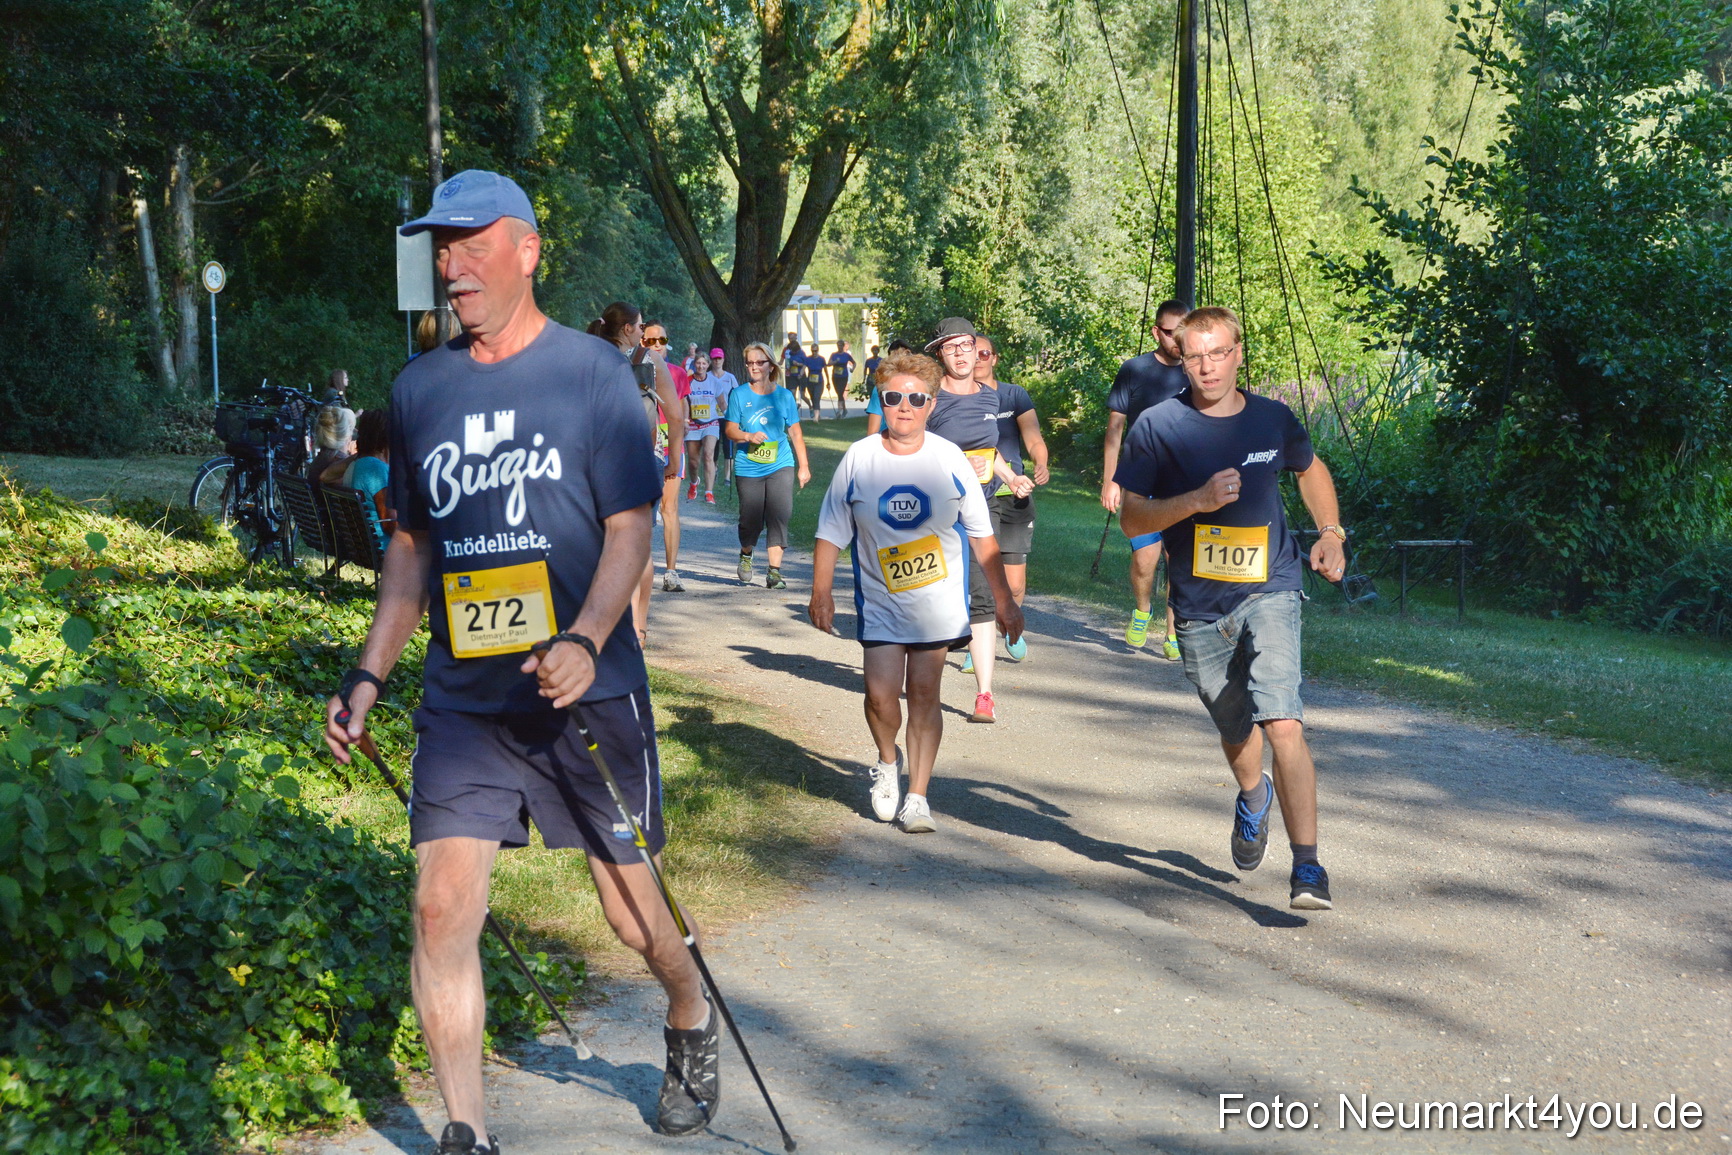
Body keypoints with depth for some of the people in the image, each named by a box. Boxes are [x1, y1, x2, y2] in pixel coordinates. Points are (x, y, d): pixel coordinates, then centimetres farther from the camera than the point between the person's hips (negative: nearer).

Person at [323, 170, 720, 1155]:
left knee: (632, 908, 6)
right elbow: (413, 543, 17)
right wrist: (371, 674, 10)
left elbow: (630, 527, -6)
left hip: (586, 696, -3)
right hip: (461, 699, 3)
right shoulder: (420, 388, 9)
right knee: (443, 907, -7)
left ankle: (693, 1023, 37)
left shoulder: (593, 372, -3)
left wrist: (584, 641, -22)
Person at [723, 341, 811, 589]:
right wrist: (748, 436, -19)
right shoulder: (739, 395, 3)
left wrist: (803, 466, 10)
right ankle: (746, 554, 33)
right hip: (748, 468, -1)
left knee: (779, 517, -10)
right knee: (751, 519, 1)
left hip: (780, 466, 1)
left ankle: (774, 571, -4)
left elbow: (795, 433, 11)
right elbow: (729, 430, 2)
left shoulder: (784, 395, 6)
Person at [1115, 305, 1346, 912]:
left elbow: (1311, 470, 23)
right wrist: (1198, 500, -23)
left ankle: (1307, 866, -15)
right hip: (1199, 605, 1)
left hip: (1269, 592, -1)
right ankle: (1253, 795, 54)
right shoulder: (1157, 427, -6)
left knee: (1282, 722, -19)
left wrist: (1330, 533, 9)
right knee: (1236, 729, 18)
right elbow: (1133, 520, -8)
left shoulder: (1274, 420, 2)